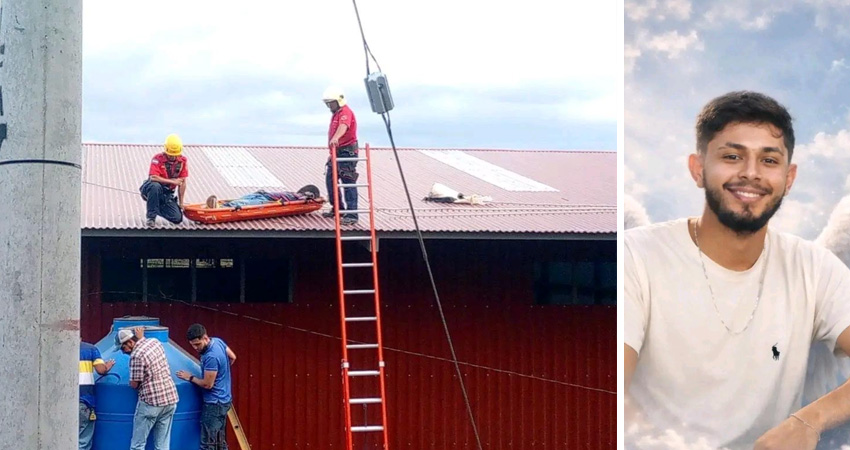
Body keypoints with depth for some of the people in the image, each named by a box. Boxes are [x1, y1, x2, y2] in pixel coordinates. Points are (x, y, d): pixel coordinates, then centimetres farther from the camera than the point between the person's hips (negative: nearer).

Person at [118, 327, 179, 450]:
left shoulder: (136, 355, -16)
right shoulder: (155, 342, 6)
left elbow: (134, 384, -12)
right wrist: (141, 338, 29)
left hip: (151, 403, -7)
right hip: (171, 399, 8)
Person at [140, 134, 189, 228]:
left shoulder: (183, 161, -3)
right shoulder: (158, 159, -17)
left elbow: (182, 183, 0)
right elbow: (153, 177, -29)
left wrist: (181, 203, 0)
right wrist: (172, 181, -22)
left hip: (167, 194, 4)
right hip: (152, 189, -4)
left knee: (178, 218, -12)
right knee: (155, 186, -41)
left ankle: (159, 208, 19)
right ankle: (151, 216, -24)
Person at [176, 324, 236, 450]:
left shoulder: (211, 357, -28)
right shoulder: (218, 341, 1)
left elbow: (207, 384, -22)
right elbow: (232, 357, 19)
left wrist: (190, 377, -8)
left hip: (215, 403, -10)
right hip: (223, 400, 10)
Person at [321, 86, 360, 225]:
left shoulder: (345, 112, -14)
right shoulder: (335, 114, 21)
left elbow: (343, 126, -36)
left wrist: (335, 138, -54)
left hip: (347, 151, -11)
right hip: (337, 152, 11)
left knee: (348, 183, -12)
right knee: (330, 180, 16)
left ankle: (351, 215, -14)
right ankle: (338, 209, 30)